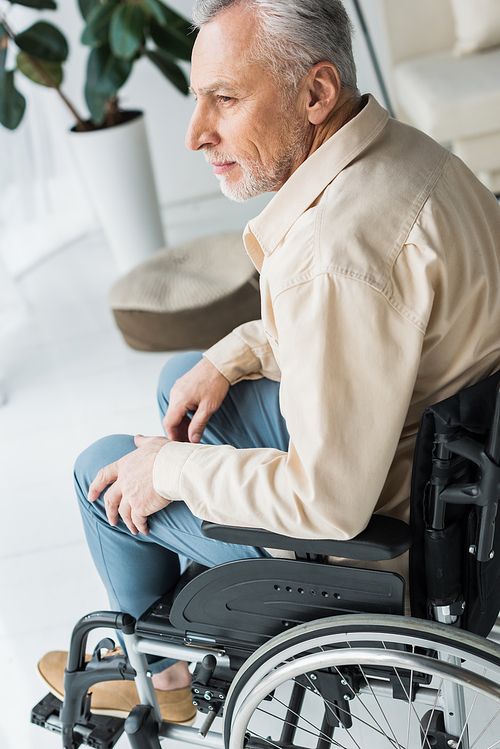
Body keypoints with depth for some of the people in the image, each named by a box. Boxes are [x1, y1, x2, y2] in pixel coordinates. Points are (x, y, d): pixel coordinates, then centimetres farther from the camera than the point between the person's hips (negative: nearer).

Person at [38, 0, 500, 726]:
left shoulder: (339, 247, -36)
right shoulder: (394, 148, -4)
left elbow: (329, 500, -31)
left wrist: (172, 469, -16)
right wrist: (229, 359, 4)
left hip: (378, 520, -9)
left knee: (108, 474, 6)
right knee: (181, 377, 24)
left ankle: (166, 670, 34)